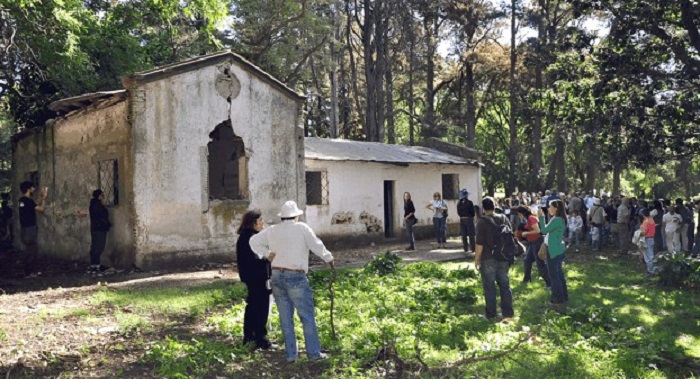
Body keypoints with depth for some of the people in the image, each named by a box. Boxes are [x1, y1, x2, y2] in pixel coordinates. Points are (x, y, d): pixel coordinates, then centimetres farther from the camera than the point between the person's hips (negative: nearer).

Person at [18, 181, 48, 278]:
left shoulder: (23, 200, 11)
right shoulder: (28, 201, -19)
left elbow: (36, 206, 22)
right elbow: (42, 209, -16)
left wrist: (41, 197, 18)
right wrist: (44, 197, -7)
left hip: (27, 228, 10)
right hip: (28, 229, -10)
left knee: (32, 249, 16)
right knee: (30, 250, -3)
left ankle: (33, 270, 23)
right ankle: (28, 272, 3)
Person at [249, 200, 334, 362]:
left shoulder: (272, 230, 7)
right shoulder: (302, 228, -6)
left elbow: (254, 241, 9)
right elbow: (317, 246, -6)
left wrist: (267, 254, 8)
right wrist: (329, 258, 9)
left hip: (277, 276, 5)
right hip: (296, 277, -5)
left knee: (286, 318, 11)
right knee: (308, 317, 4)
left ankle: (291, 354, 15)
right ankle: (314, 353, 7)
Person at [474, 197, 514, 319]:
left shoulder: (482, 221, -12)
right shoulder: (504, 218, 5)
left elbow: (479, 243, -15)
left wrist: (476, 258, -6)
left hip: (488, 259, -5)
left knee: (489, 286, 3)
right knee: (505, 284, 12)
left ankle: (491, 313, 8)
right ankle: (508, 311, 16)